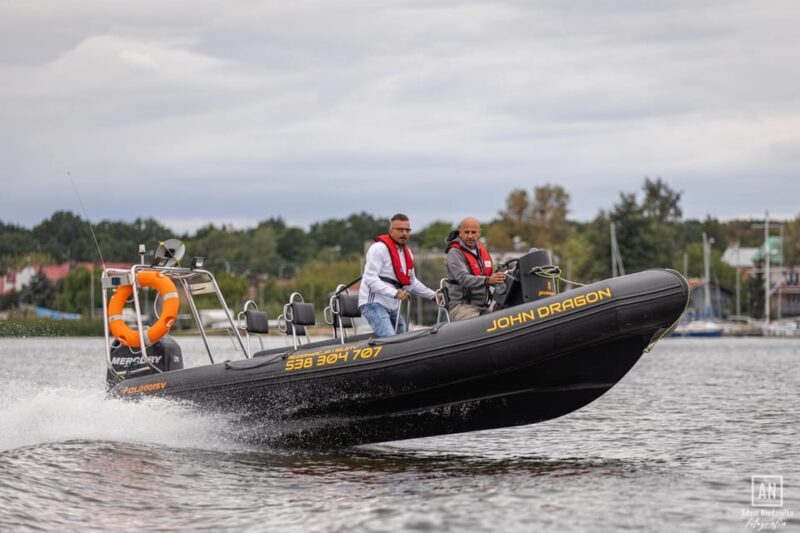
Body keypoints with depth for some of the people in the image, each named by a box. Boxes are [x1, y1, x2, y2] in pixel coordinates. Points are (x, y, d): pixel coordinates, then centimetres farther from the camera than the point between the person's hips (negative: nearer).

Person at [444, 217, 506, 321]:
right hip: (461, 307, -7)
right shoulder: (454, 253, -7)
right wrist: (487, 280, -37)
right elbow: (463, 279, -23)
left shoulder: (481, 250, 17)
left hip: (483, 308, 7)